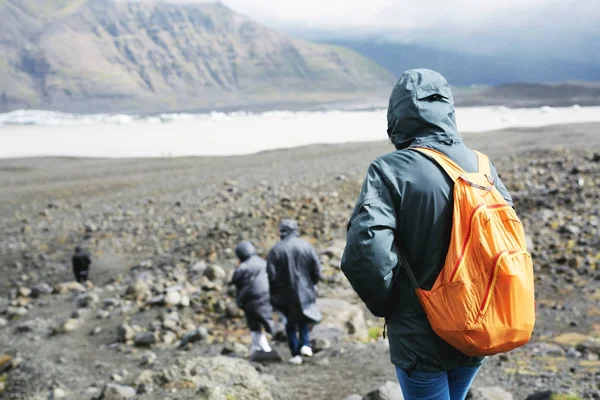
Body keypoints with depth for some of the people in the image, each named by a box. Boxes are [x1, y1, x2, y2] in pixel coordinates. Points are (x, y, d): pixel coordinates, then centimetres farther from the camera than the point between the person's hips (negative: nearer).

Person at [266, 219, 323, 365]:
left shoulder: (276, 250, -11)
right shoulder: (306, 246, -6)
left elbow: (272, 276, -11)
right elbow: (317, 270, -4)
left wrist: (275, 293, 3)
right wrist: (311, 284, 13)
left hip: (285, 293, -1)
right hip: (304, 292, 2)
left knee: (291, 323, 12)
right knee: (303, 318, 24)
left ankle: (295, 354, 10)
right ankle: (305, 344, 5)